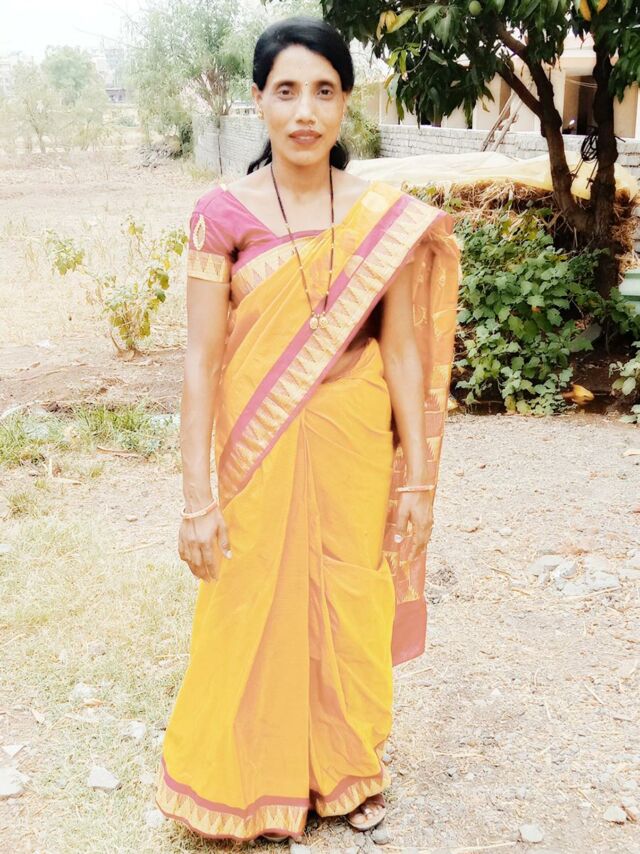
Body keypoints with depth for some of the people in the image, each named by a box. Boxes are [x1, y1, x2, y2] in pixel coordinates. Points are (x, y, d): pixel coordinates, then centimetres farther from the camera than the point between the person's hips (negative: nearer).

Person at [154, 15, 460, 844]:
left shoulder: (387, 215, -3)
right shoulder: (224, 213, -9)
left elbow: (403, 350, -1)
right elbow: (201, 358, -10)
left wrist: (418, 475, -2)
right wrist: (196, 496, -12)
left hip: (355, 448, 2)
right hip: (260, 450, -1)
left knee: (352, 606, 14)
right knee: (256, 612, 11)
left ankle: (347, 768, 39)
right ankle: (257, 782, 35)